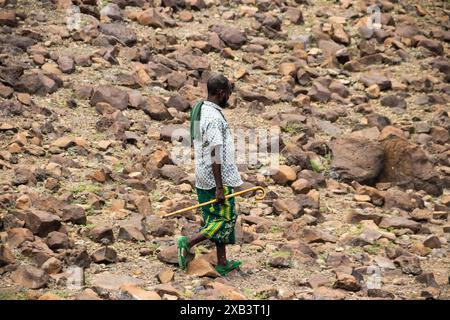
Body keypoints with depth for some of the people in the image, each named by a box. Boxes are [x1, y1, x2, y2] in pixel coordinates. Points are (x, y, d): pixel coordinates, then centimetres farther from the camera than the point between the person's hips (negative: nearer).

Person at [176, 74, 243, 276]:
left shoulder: (200, 110, 10)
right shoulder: (214, 118, -20)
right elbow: (215, 156, -23)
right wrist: (219, 188, -23)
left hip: (203, 178, 10)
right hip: (217, 179, -10)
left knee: (217, 220, 14)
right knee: (226, 219, -1)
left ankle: (222, 264, 18)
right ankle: (188, 243, -8)